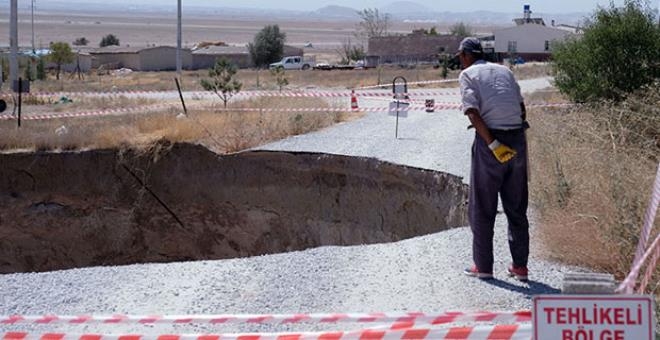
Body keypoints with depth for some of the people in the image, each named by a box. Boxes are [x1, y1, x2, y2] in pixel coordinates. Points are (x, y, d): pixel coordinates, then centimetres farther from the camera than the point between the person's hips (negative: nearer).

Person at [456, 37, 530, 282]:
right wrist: (514, 140, 16)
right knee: (517, 207, 13)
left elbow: (473, 113, -13)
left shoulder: (468, 75, 2)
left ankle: (483, 266, 10)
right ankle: (520, 266, 13)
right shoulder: (504, 71, 18)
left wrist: (493, 144, -17)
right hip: (517, 138, 5)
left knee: (482, 207, 7)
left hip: (490, 139, -5)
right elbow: (521, 107, 13)